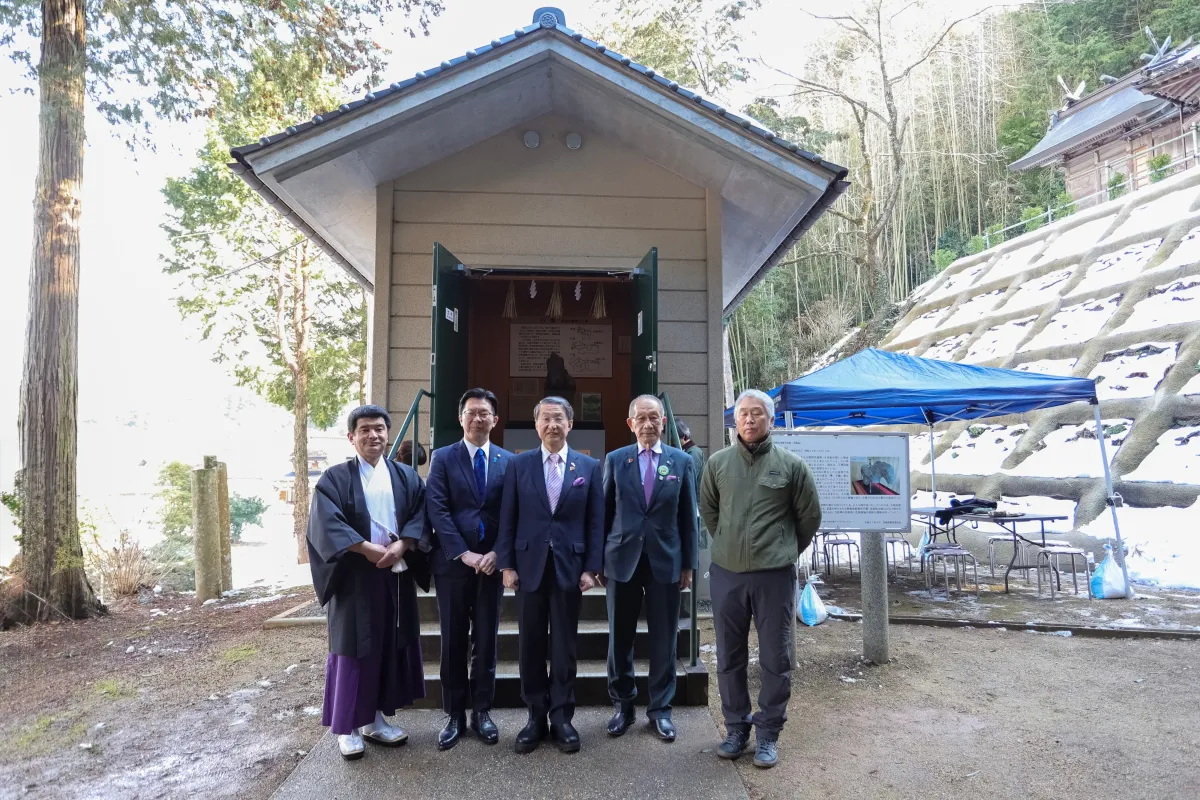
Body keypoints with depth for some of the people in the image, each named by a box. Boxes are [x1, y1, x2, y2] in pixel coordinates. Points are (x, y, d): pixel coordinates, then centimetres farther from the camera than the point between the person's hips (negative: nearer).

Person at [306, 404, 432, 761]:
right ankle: (347, 726, 14)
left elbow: (421, 515, 1)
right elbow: (326, 522, -13)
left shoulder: (406, 477, 9)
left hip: (397, 575, 4)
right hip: (354, 577, -4)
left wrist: (401, 546, -17)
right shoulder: (335, 478, -1)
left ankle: (375, 718, 23)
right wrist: (368, 548, -21)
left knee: (390, 646, 9)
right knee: (353, 648, 2)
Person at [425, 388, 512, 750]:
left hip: (492, 562, 1)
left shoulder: (508, 461, 6)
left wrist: (497, 553, -10)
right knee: (453, 641, 7)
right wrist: (464, 554, -15)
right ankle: (454, 715, 19)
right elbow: (437, 510, -7)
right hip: (452, 562, -1)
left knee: (486, 639, 9)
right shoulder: (443, 458, 2)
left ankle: (481, 711, 22)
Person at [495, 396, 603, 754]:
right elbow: (507, 518, 2)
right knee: (531, 645, 8)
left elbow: (596, 521, 2)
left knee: (564, 646, 8)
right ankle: (535, 717, 22)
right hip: (529, 566, 1)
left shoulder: (589, 467, 3)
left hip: (569, 567, 0)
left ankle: (561, 718, 20)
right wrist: (507, 564, -3)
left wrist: (592, 568, -3)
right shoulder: (517, 465, 3)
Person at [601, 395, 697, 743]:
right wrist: (600, 560, 3)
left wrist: (689, 563, 3)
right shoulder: (615, 460, 2)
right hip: (622, 560, 0)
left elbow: (688, 516, 4)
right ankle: (623, 704, 27)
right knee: (620, 638, 9)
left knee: (664, 639, 8)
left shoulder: (682, 461, 3)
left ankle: (660, 708, 24)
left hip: (665, 561, 0)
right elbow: (605, 512, 4)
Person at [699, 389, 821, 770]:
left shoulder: (791, 465, -3)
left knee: (775, 659, 7)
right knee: (729, 658, 13)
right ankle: (736, 728, 29)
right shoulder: (718, 463, 2)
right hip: (726, 573, 2)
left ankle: (767, 734, 23)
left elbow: (809, 516, 7)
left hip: (774, 575, -2)